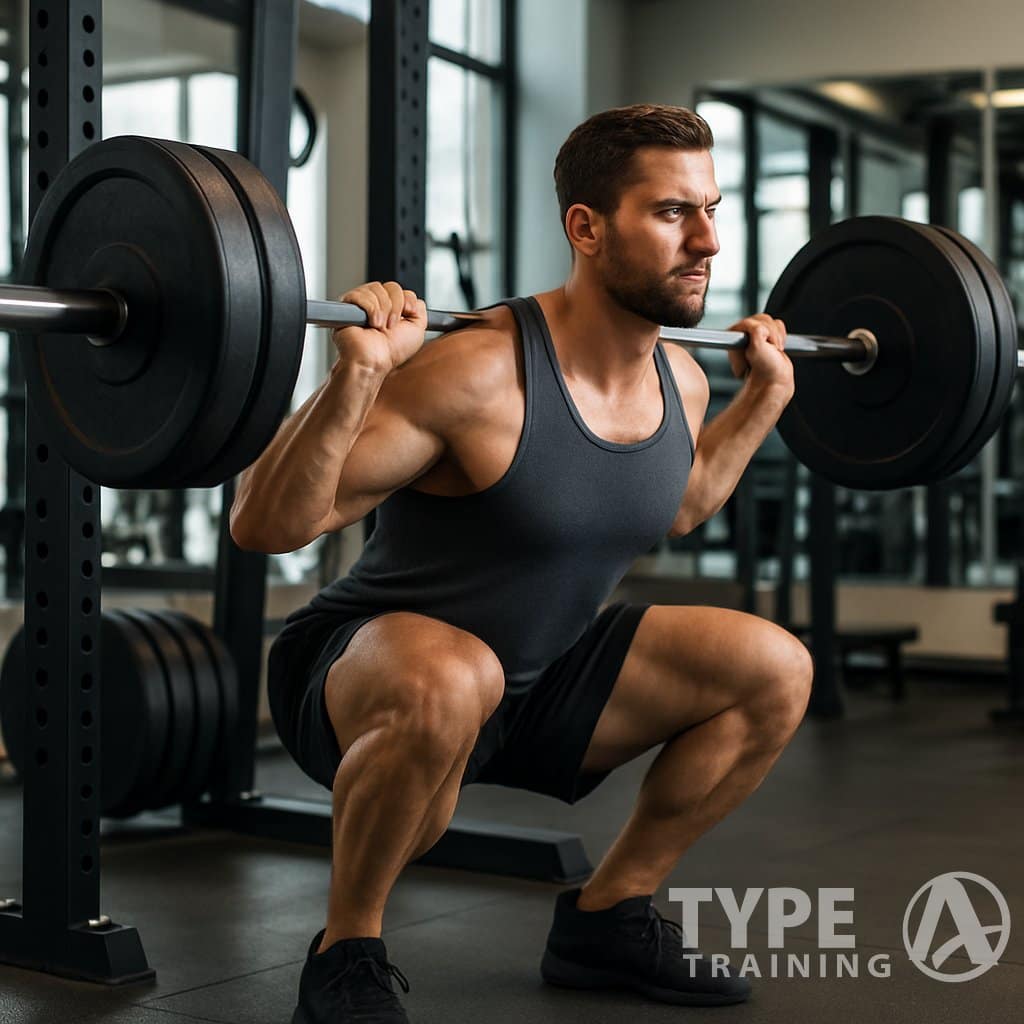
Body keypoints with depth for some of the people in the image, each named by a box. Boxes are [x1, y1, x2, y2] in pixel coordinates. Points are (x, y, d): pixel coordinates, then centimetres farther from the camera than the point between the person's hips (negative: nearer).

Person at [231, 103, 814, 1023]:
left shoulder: (680, 380, -3)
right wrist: (355, 377, -40)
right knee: (451, 682, -42)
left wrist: (766, 394, 16)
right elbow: (265, 526, -27)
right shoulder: (481, 374, -27)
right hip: (366, 673, -7)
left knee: (775, 670, -1)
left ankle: (606, 916, 13)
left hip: (537, 681, 7)